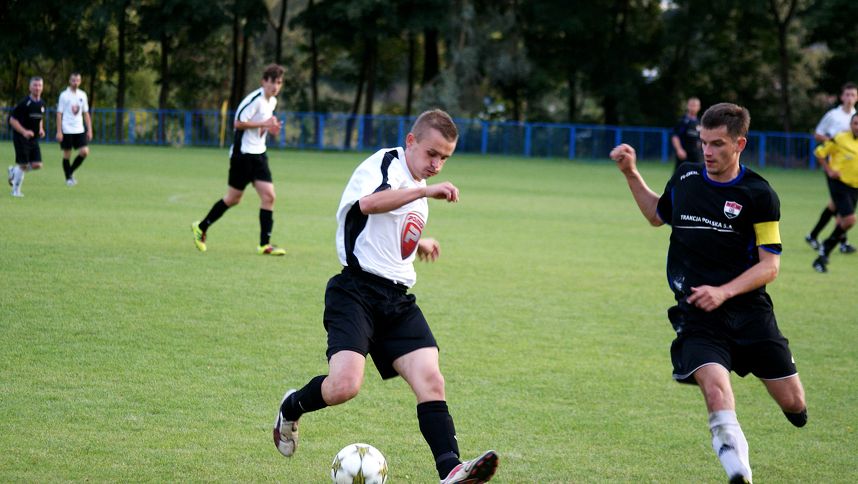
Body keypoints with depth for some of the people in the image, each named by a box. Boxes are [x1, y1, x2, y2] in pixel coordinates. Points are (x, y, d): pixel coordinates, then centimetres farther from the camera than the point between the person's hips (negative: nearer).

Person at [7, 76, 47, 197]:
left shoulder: (41, 103, 6)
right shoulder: (24, 103, -15)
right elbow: (12, 120, -15)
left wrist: (41, 129, 5)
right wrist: (24, 131, -25)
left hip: (34, 138, 6)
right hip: (21, 138, -6)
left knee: (37, 165, -2)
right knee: (23, 165, -6)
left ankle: (14, 171, 24)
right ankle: (16, 191, 12)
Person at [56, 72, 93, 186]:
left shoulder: (82, 95, 10)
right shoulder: (64, 95, -3)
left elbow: (86, 113, 14)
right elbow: (59, 114, -4)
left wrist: (89, 130, 8)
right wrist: (59, 132, -10)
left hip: (79, 130, 4)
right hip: (67, 130, -4)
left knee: (84, 151, -9)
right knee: (67, 155, 1)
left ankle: (71, 172, 10)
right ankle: (68, 178, 14)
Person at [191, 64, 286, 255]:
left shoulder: (272, 101, 11)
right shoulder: (255, 99, -17)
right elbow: (238, 123, -21)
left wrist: (270, 127, 5)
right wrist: (264, 124, -23)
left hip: (258, 153, 8)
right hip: (243, 153, -8)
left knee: (268, 196, -5)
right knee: (233, 198, 1)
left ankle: (265, 244, -4)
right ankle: (201, 228, 20)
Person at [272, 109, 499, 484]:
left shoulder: (416, 187, 23)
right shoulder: (384, 164, -5)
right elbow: (369, 203, -32)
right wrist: (425, 191, -37)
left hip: (397, 300, 8)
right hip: (356, 292, -8)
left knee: (430, 380, -12)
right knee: (345, 384, -23)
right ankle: (291, 409, 9)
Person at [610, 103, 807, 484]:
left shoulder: (758, 195, -6)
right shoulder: (685, 178, 6)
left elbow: (769, 265, -6)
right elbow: (658, 215, 28)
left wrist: (723, 292, -18)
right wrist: (631, 174, 17)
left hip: (749, 309, -1)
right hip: (696, 313, 1)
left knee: (792, 403, 4)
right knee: (716, 389, -26)